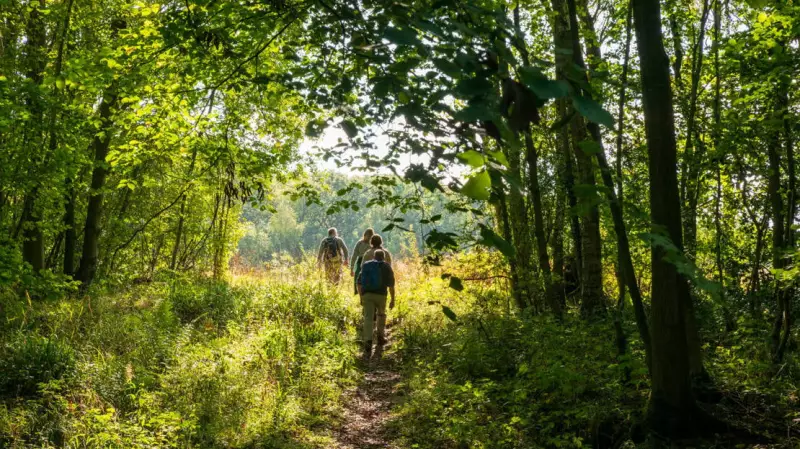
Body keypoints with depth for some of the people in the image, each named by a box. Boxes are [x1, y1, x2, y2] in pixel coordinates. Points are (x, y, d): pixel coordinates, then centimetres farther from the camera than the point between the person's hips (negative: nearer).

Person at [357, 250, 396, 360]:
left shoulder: (365, 265, 16)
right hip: (380, 295, -1)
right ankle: (380, 337, 34)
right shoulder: (386, 267, 8)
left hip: (367, 294, 1)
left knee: (368, 319, -5)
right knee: (381, 314, 26)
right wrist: (393, 299, 4)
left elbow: (359, 283, 13)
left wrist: (361, 297, 21)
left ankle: (368, 345, -20)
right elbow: (391, 284, 0)